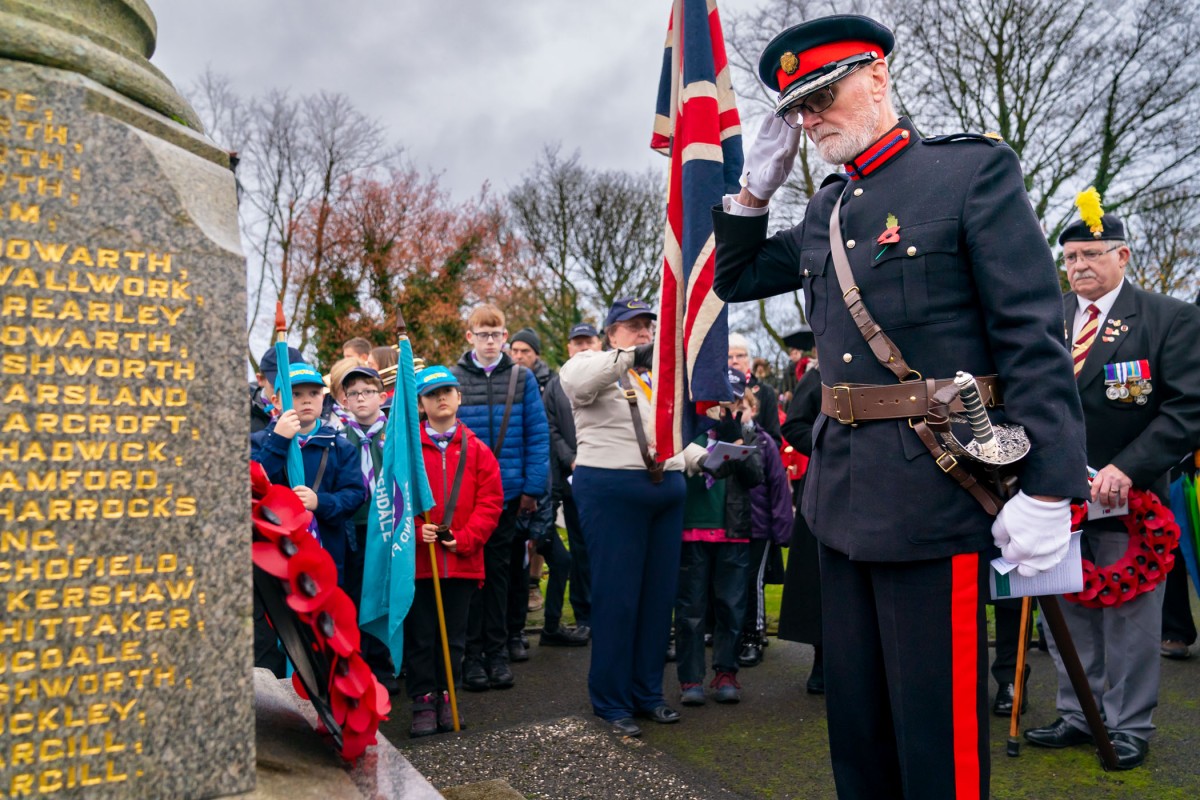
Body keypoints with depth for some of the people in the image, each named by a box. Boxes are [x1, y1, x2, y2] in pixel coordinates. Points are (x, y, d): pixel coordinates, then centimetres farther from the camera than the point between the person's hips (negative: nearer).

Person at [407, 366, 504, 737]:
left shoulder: (477, 451, 4)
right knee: (419, 634, 5)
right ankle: (423, 701, 18)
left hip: (463, 560, 2)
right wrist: (414, 529, -16)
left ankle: (445, 697, 26)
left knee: (454, 635, 12)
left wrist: (464, 538, -11)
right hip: (417, 559, -1)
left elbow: (490, 501, 0)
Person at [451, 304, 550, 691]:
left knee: (499, 568, 11)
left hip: (508, 492, 1)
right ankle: (472, 653, 17)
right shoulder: (452, 378, 1)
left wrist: (532, 487, -5)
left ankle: (497, 651, 21)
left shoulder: (521, 378, 3)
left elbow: (537, 434, 1)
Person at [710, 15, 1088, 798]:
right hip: (843, 493, 7)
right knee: (855, 712, 18)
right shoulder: (825, 210, 14)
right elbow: (735, 280, 24)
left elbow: (1037, 339, -11)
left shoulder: (976, 170, -5)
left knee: (936, 720, 5)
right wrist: (757, 185, 11)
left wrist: (1048, 490, -17)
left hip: (933, 496, -7)